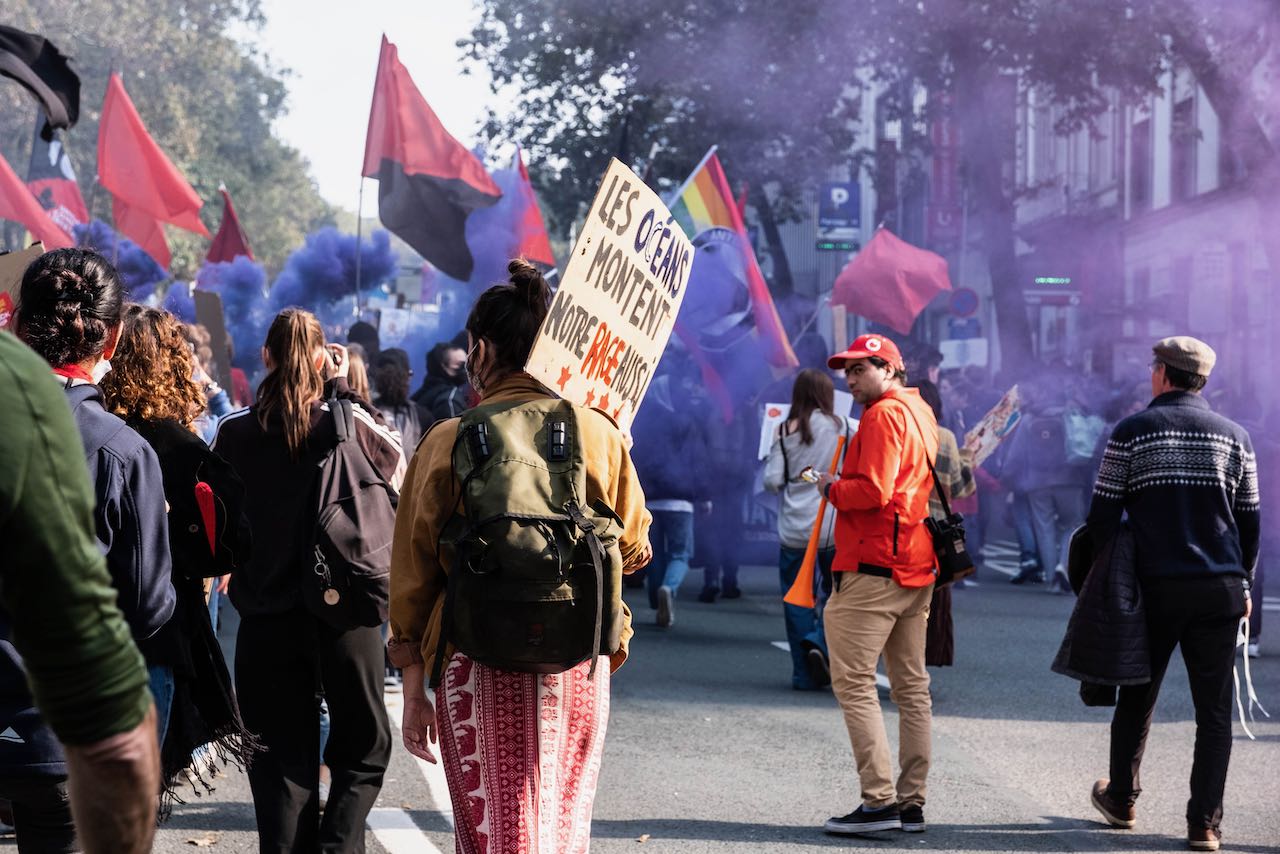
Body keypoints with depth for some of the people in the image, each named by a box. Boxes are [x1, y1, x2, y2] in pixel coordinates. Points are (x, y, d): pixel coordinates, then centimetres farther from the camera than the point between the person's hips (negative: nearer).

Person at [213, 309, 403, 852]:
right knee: (363, 748, 13)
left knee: (282, 763, 8)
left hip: (265, 619, 1)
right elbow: (395, 458, 11)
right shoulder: (346, 425, -10)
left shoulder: (234, 434, -4)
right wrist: (343, 391, 10)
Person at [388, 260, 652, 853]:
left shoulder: (449, 441, -3)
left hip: (481, 670, -2)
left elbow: (415, 571, -1)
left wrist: (413, 689, 6)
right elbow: (633, 549, 13)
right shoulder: (599, 434, 2)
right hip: (580, 668, 2)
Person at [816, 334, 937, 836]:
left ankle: (879, 800, -15)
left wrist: (832, 489, -4)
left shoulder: (884, 415, -11)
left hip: (875, 567, -10)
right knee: (911, 686, 10)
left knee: (853, 681, -9)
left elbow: (873, 491, -20)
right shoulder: (921, 412, 19)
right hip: (917, 568, 10)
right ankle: (911, 803, 12)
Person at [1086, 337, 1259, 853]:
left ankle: (1121, 800, 28)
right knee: (1214, 710, 3)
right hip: (1220, 590, 1)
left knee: (1137, 699, 15)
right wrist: (1244, 585, 18)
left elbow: (1103, 515, -3)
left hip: (1155, 588, -1)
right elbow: (1249, 520, 10)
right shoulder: (1233, 437, 6)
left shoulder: (1131, 433, -1)